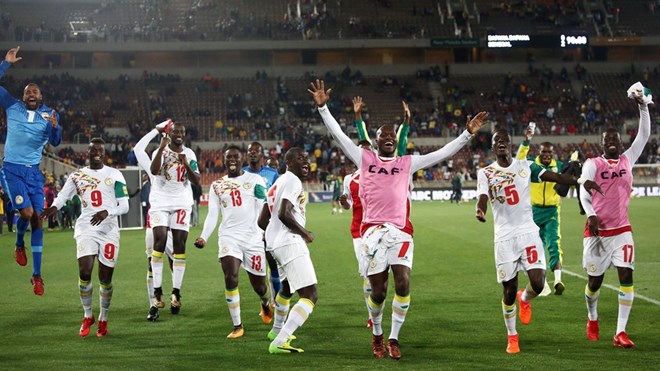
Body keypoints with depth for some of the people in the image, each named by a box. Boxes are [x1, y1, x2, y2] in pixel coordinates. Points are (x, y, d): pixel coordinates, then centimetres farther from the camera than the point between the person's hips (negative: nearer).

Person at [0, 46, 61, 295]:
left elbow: (55, 142, -6)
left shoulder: (49, 114, 3)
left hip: (34, 172, 2)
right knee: (27, 212, -19)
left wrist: (55, 127, -26)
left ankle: (37, 275, 6)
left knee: (37, 219, -1)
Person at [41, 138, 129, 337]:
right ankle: (87, 316, 4)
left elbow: (124, 206, 1)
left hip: (109, 229, 0)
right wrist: (54, 207, -23)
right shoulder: (77, 176, 10)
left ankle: (103, 319, 21)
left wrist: (107, 212, -18)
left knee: (105, 278, 1)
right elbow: (62, 196, 1)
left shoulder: (114, 175, 5)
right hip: (86, 228, 0)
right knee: (85, 271, -16)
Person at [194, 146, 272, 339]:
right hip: (229, 236, 1)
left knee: (259, 285, 7)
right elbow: (212, 215, 10)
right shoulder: (217, 185, 11)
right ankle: (237, 326, -8)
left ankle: (266, 304, 45)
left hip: (254, 237, -1)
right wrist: (204, 237, -3)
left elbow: (264, 210, 2)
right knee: (231, 278, -19)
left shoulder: (255, 180, 4)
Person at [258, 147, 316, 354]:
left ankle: (277, 330, 54)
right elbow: (284, 214, -22)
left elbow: (262, 221, 23)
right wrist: (305, 233, -9)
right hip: (290, 242, -10)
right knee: (310, 295, -15)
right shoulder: (292, 181, -9)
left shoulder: (277, 184, 20)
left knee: (287, 286, 35)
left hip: (274, 243, 10)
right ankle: (280, 342, -25)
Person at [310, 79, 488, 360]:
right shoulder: (365, 159, 11)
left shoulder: (407, 163, 14)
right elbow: (338, 135, 6)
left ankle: (393, 338, 2)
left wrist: (468, 133, 4)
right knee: (378, 291, -1)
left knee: (403, 284, -14)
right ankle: (377, 334, 26)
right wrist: (322, 107, -3)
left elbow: (444, 153, 12)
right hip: (373, 230, -1)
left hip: (400, 231, 1)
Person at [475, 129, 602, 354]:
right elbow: (482, 198, -10)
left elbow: (554, 177, -5)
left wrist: (580, 181, -21)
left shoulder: (525, 166, 5)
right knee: (509, 290, 2)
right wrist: (480, 210, -35)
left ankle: (524, 299, 26)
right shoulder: (485, 173, 4)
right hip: (504, 237, -1)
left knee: (537, 283, -12)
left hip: (528, 233, 1)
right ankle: (512, 337, 22)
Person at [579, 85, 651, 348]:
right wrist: (591, 215, -23)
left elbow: (644, 135, 6)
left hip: (622, 230, 2)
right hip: (597, 230, -2)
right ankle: (592, 319, 36)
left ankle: (620, 332, -10)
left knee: (626, 276, -11)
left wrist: (643, 107, -2)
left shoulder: (627, 159, 7)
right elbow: (584, 195, -7)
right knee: (595, 279, 7)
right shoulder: (592, 164, -3)